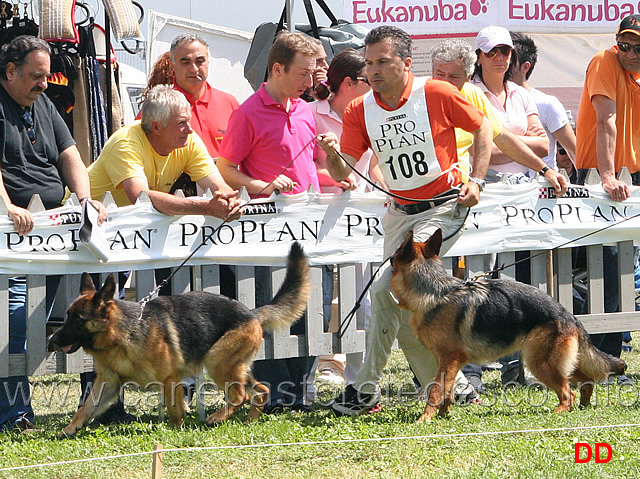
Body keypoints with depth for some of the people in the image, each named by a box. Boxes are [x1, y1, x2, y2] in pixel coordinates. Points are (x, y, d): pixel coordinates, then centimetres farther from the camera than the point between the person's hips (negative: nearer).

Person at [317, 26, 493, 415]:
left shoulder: (436, 94, -11)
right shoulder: (360, 111, 0)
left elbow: (482, 127, 3)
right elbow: (344, 173, -4)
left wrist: (477, 181, -6)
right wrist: (332, 154, -26)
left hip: (444, 207, -6)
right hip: (399, 212, 6)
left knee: (387, 290, -19)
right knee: (407, 297, 7)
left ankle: (368, 388, -13)